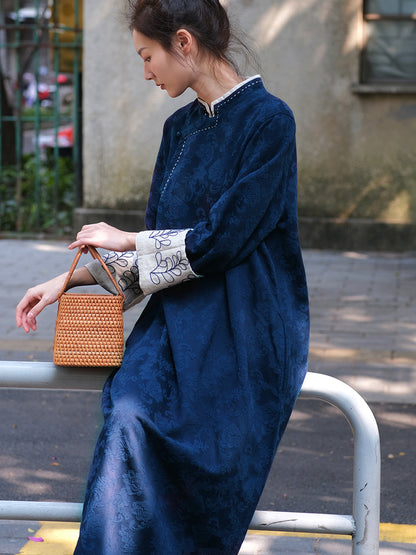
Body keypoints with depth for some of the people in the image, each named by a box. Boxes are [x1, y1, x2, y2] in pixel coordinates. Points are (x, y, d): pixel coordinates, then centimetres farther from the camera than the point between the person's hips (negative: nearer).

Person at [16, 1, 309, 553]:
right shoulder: (181, 128, 14)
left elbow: (222, 238, -15)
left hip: (247, 322, -5)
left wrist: (127, 240, -3)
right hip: (180, 314, 6)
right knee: (130, 409, -23)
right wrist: (70, 280, 11)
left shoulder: (267, 120, -9)